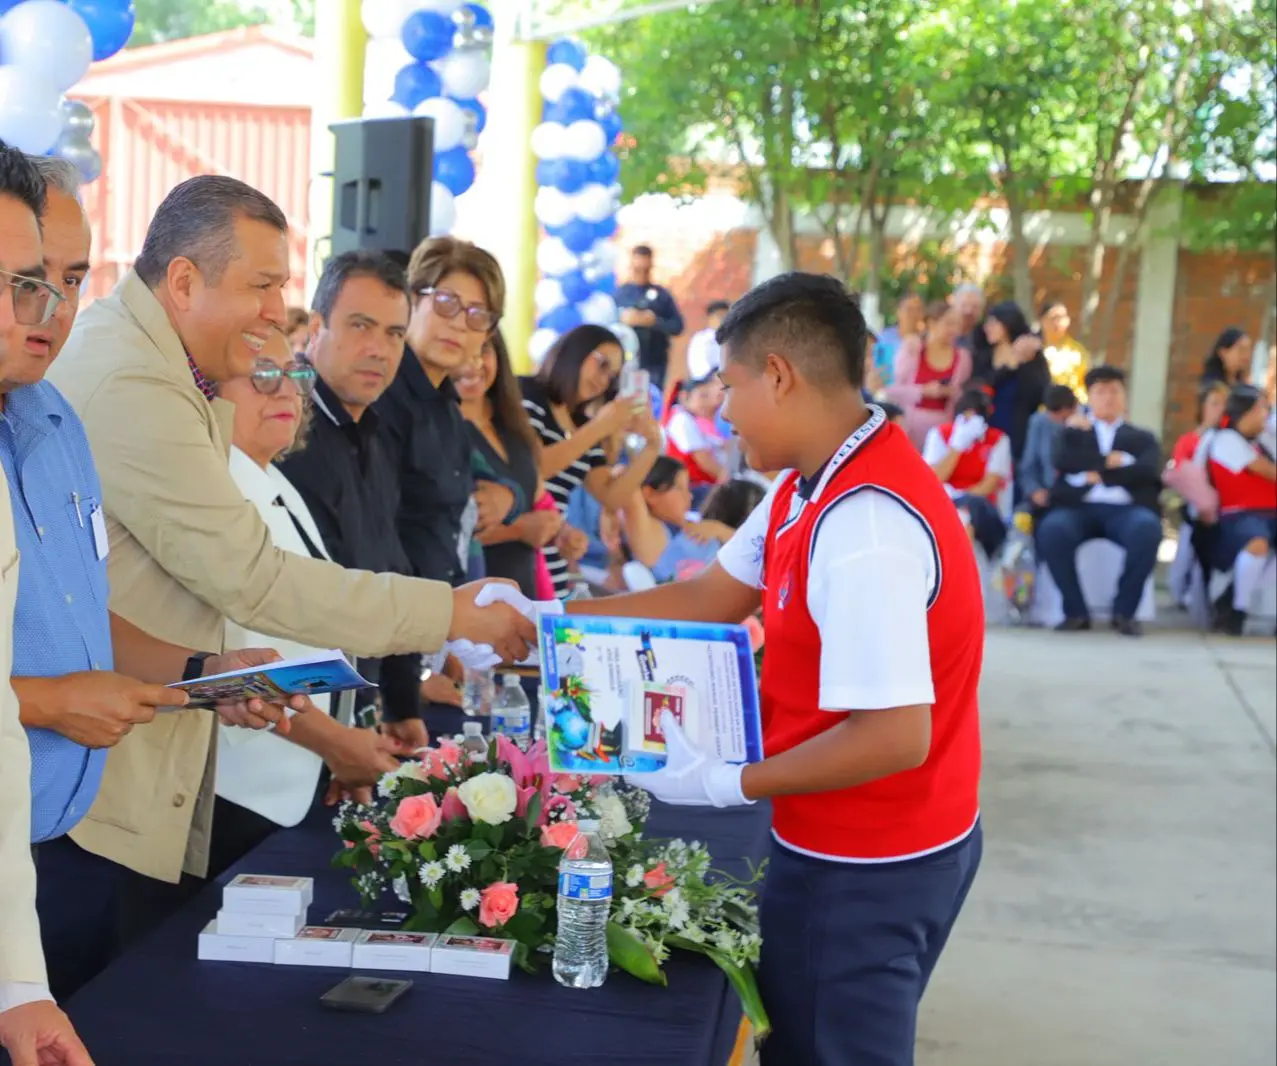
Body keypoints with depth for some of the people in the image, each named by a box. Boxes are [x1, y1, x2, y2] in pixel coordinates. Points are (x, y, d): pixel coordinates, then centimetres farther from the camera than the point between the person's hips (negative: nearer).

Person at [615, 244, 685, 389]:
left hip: (655, 364, 1)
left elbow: (677, 326, 1)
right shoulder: (619, 293, 5)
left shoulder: (661, 294, 5)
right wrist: (622, 319, -15)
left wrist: (654, 321, -13)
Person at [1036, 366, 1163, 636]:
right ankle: (1076, 611, -19)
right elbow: (1064, 461, 3)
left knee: (1147, 528, -36)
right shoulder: (1074, 431, 26)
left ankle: (1124, 611, -19)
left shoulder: (1142, 438, 26)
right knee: (1052, 528, -35)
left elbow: (1147, 472, 3)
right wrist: (1111, 461, -1)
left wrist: (1097, 474, -1)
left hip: (1127, 508, 0)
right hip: (1079, 507, 0)